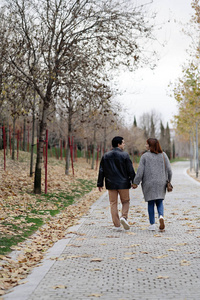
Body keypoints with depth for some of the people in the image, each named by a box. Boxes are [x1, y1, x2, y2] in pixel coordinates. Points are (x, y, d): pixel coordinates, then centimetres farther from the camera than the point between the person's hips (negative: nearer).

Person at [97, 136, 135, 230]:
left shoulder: (106, 156, 5)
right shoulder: (125, 155, -7)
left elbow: (101, 171, 6)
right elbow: (130, 170, -7)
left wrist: (100, 183, 11)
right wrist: (134, 181, 1)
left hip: (111, 184, 3)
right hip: (123, 184, -3)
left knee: (113, 203, 7)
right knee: (125, 201, 14)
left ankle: (116, 225, 5)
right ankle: (124, 217, -9)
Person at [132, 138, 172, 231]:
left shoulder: (145, 156, -6)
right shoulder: (163, 155, 4)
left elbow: (140, 171, -8)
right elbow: (169, 170, 4)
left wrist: (135, 183, -2)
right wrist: (168, 181, 16)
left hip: (149, 183, -2)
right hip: (161, 183, 2)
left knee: (150, 203, 8)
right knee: (159, 202, 13)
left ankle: (152, 224, 9)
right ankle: (161, 216, -15)